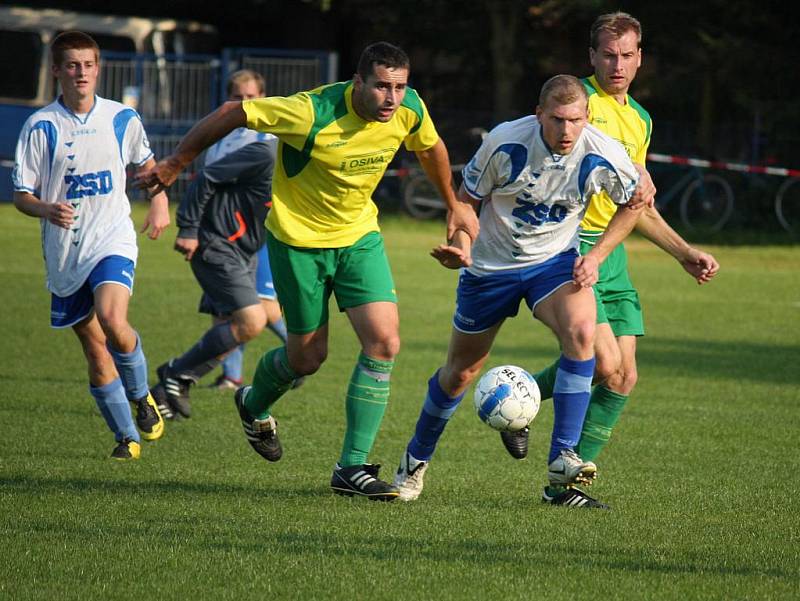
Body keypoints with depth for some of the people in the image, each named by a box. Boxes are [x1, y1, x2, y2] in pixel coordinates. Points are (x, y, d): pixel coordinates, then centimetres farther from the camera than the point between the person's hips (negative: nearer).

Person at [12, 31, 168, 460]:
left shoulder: (122, 119, 2)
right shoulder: (41, 126, -4)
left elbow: (146, 163, 22)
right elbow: (21, 195, -2)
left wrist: (159, 203, 7)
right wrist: (48, 210, -22)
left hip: (113, 239, -1)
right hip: (64, 251, 1)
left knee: (111, 319, -27)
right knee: (95, 353, 3)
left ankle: (141, 396, 0)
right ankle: (127, 436, 18)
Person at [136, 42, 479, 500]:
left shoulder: (410, 110, -13)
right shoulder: (314, 113, -30)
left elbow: (430, 147, 11)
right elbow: (233, 114, -20)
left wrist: (455, 204, 24)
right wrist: (175, 165, -10)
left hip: (359, 235, 5)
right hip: (300, 239, -4)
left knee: (384, 342, -13)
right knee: (308, 357, 6)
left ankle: (353, 467, -6)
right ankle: (254, 406, 43)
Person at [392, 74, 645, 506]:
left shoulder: (602, 155, -19)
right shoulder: (505, 143, -23)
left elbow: (635, 202, 2)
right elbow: (467, 199, -8)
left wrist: (596, 256, -7)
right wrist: (460, 246, -26)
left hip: (554, 261, 0)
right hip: (491, 265, 0)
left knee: (581, 332, -30)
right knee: (461, 371, 9)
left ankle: (563, 457, -25)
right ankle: (415, 461, 35)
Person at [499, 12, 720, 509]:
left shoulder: (640, 121, 17)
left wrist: (685, 253, 22)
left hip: (611, 253, 7)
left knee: (624, 378, 0)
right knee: (605, 364, -16)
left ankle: (567, 482, 8)